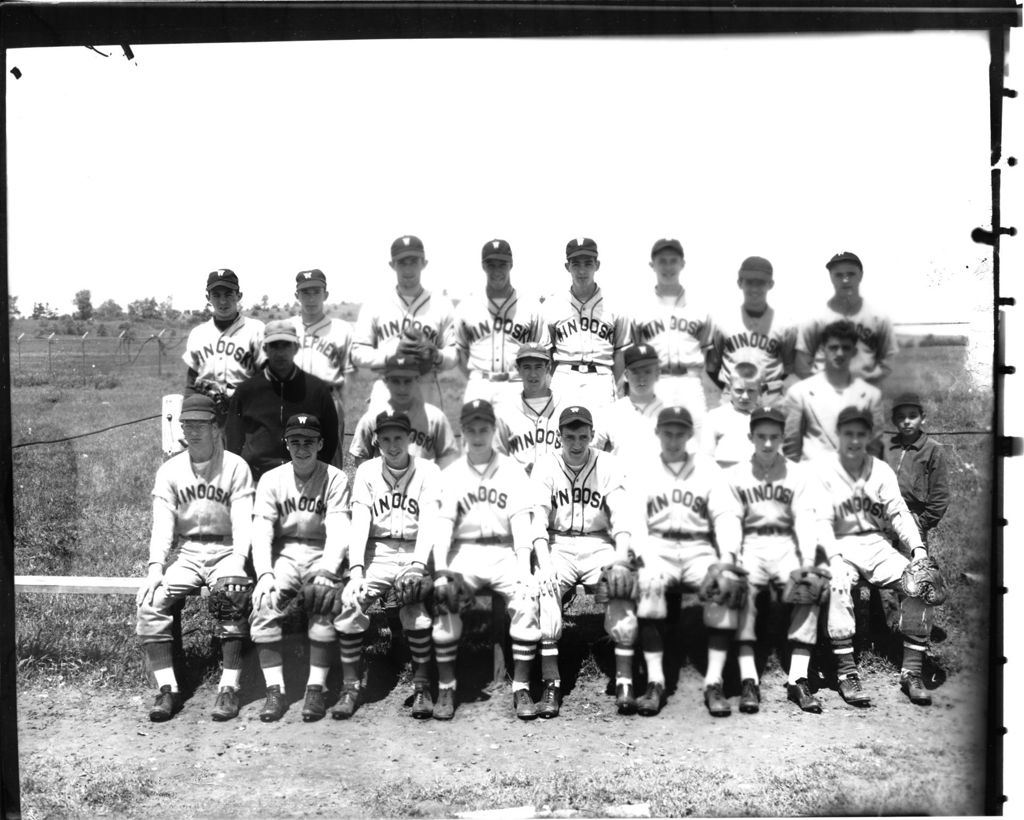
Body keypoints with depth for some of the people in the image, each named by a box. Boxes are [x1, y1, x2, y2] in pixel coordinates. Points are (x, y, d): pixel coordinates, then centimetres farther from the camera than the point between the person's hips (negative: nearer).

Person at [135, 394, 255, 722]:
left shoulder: (235, 466, -1)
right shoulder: (169, 470, 8)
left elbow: (243, 521, -7)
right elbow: (162, 523, 2)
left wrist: (238, 562, -24)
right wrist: (155, 567, -13)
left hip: (226, 550, -3)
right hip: (187, 553, 4)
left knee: (231, 597, -32)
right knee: (151, 601, -20)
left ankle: (229, 688, -24)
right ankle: (168, 689, -13)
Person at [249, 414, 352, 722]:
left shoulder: (335, 479, -1)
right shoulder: (271, 480, 5)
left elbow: (338, 530, -10)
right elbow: (261, 531, -4)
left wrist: (327, 571, -27)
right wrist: (265, 574, -20)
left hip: (322, 555, -2)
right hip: (284, 555, 2)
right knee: (264, 601, -25)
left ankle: (316, 689, -22)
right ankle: (275, 690, -20)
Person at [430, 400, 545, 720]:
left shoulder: (513, 471, 6)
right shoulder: (450, 474, 7)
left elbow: (521, 522, -1)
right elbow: (443, 523, -2)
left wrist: (524, 569, -15)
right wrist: (440, 569, -18)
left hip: (503, 552, 0)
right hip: (463, 552, 0)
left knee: (526, 600, -25)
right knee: (444, 600, -26)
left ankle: (521, 688, -13)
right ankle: (445, 688, -11)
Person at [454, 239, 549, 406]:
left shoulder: (531, 308, 8)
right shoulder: (466, 307, 11)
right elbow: (461, 350, 17)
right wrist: (474, 380, 4)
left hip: (516, 386, -1)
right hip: (479, 387, 1)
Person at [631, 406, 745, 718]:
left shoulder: (707, 468, 13)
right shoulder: (643, 470, 10)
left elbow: (727, 515, 4)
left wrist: (726, 559, -13)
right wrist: (642, 557, -19)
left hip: (699, 548, 1)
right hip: (657, 549, -1)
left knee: (726, 584, -29)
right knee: (648, 583, -33)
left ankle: (714, 683, -24)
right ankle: (655, 682, -27)